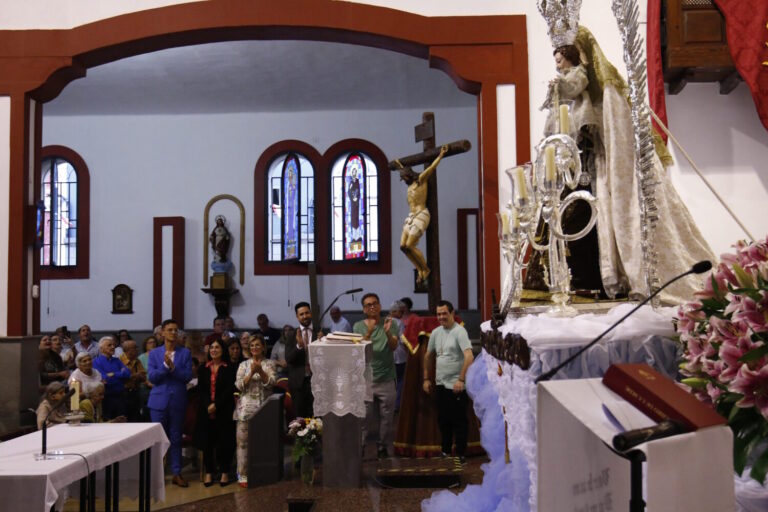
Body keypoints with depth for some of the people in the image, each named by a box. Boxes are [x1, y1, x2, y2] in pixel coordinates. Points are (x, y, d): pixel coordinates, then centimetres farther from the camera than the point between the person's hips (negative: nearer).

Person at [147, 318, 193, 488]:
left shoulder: (185, 353, 3)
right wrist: (165, 365, -19)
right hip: (159, 401, 0)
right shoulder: (154, 353, 4)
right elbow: (152, 377, -6)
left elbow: (188, 376, -6)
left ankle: (176, 473, 14)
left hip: (178, 401, 0)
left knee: (176, 439, 7)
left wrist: (172, 367, -18)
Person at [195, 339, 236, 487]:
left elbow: (230, 390, -7)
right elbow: (200, 390, 4)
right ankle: (209, 472, 11)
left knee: (224, 440, -1)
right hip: (206, 411, 3)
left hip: (223, 410, -3)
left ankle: (224, 472, 9)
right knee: (207, 441, 2)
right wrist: (207, 406, -11)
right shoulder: (203, 369, 11)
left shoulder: (229, 368, 1)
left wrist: (216, 405, -14)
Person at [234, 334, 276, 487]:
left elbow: (271, 382, -5)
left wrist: (260, 371, -18)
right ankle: (243, 475, 5)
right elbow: (240, 385, -2)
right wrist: (251, 373, -15)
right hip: (246, 408, 0)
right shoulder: (244, 365, 8)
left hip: (264, 408, 0)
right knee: (243, 441, -1)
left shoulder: (270, 363, 7)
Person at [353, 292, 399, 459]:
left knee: (386, 417, 7)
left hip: (386, 379, 0)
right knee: (362, 415, -2)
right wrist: (369, 332, -25)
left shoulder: (389, 323, 3)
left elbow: (394, 346, -9)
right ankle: (359, 446, 7)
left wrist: (387, 333, -29)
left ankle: (383, 446, 20)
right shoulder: (358, 326, 4)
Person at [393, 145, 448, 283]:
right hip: (411, 216, 8)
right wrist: (400, 165, 56)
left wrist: (441, 155, -9)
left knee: (410, 245, -15)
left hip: (421, 215, -8)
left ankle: (426, 269, -1)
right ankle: (420, 269, 7)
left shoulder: (421, 179, 0)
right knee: (403, 246, -1)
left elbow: (432, 167, -9)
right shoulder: (411, 184, 21)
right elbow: (406, 172, 42)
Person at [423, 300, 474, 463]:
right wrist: (426, 379, 17)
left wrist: (461, 380, -27)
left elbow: (469, 357, -23)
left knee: (459, 421, 0)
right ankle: (446, 452, 30)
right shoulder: (436, 333, 10)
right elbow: (428, 356, 21)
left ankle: (460, 455, 10)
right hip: (440, 384, 7)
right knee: (443, 420, 16)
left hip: (456, 386, -7)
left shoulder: (459, 332, -13)